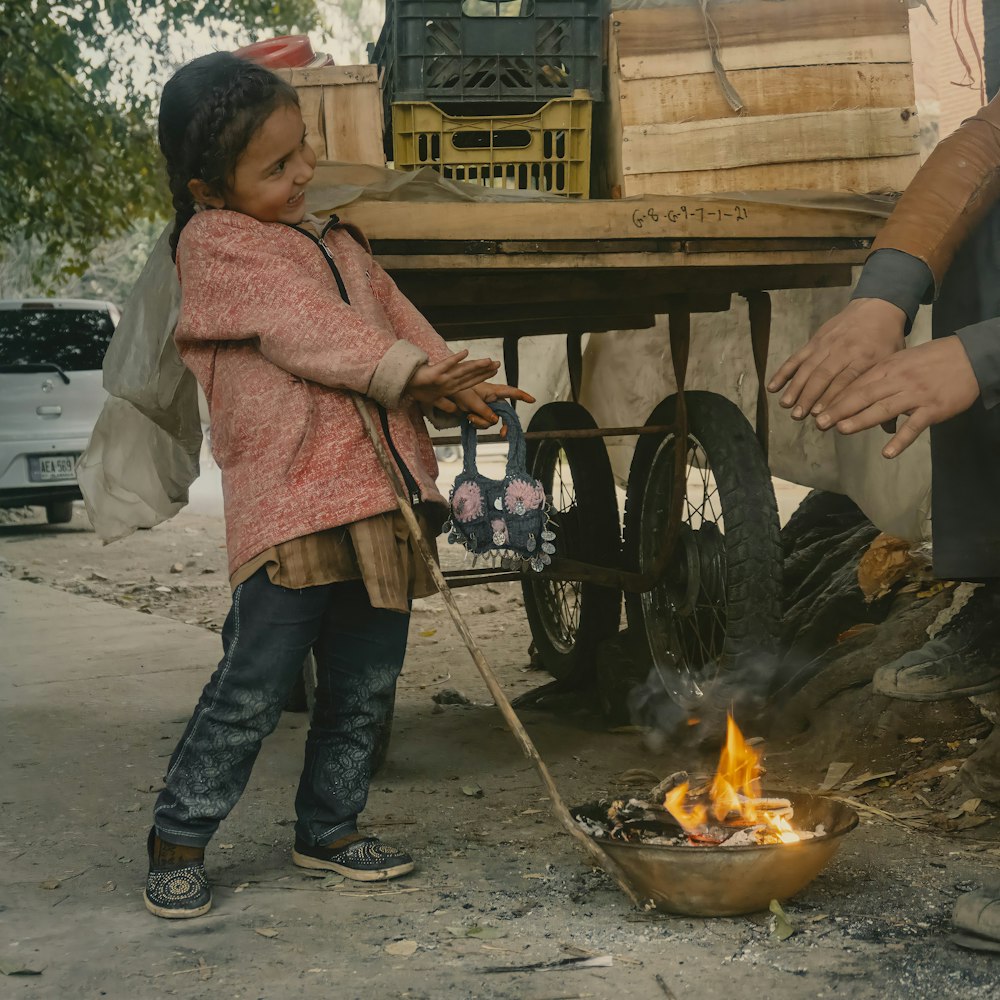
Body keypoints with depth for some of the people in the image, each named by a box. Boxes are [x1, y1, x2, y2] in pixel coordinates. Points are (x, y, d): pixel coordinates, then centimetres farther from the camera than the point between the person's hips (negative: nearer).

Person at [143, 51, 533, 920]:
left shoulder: (335, 242, 22)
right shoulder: (215, 244, -3)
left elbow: (393, 314, 19)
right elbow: (304, 327, -14)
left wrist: (457, 384, 1)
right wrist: (408, 371, -19)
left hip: (380, 497, 8)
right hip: (289, 501, -7)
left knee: (365, 686, 13)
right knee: (253, 690, -5)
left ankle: (330, 828, 29)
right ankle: (178, 840, 10)